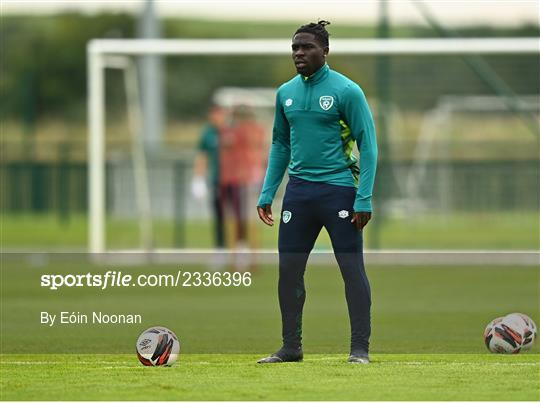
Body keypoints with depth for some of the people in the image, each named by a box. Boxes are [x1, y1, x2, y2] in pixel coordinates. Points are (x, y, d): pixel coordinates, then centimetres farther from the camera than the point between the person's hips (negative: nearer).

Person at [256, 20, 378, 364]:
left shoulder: (347, 91, -7)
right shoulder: (286, 93, 10)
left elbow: (368, 145, -7)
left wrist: (364, 200, -13)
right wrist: (267, 194, 13)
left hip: (338, 190, -5)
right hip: (299, 191, 5)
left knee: (352, 269, -4)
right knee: (289, 269, 5)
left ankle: (360, 348, 1)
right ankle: (291, 347, 15)